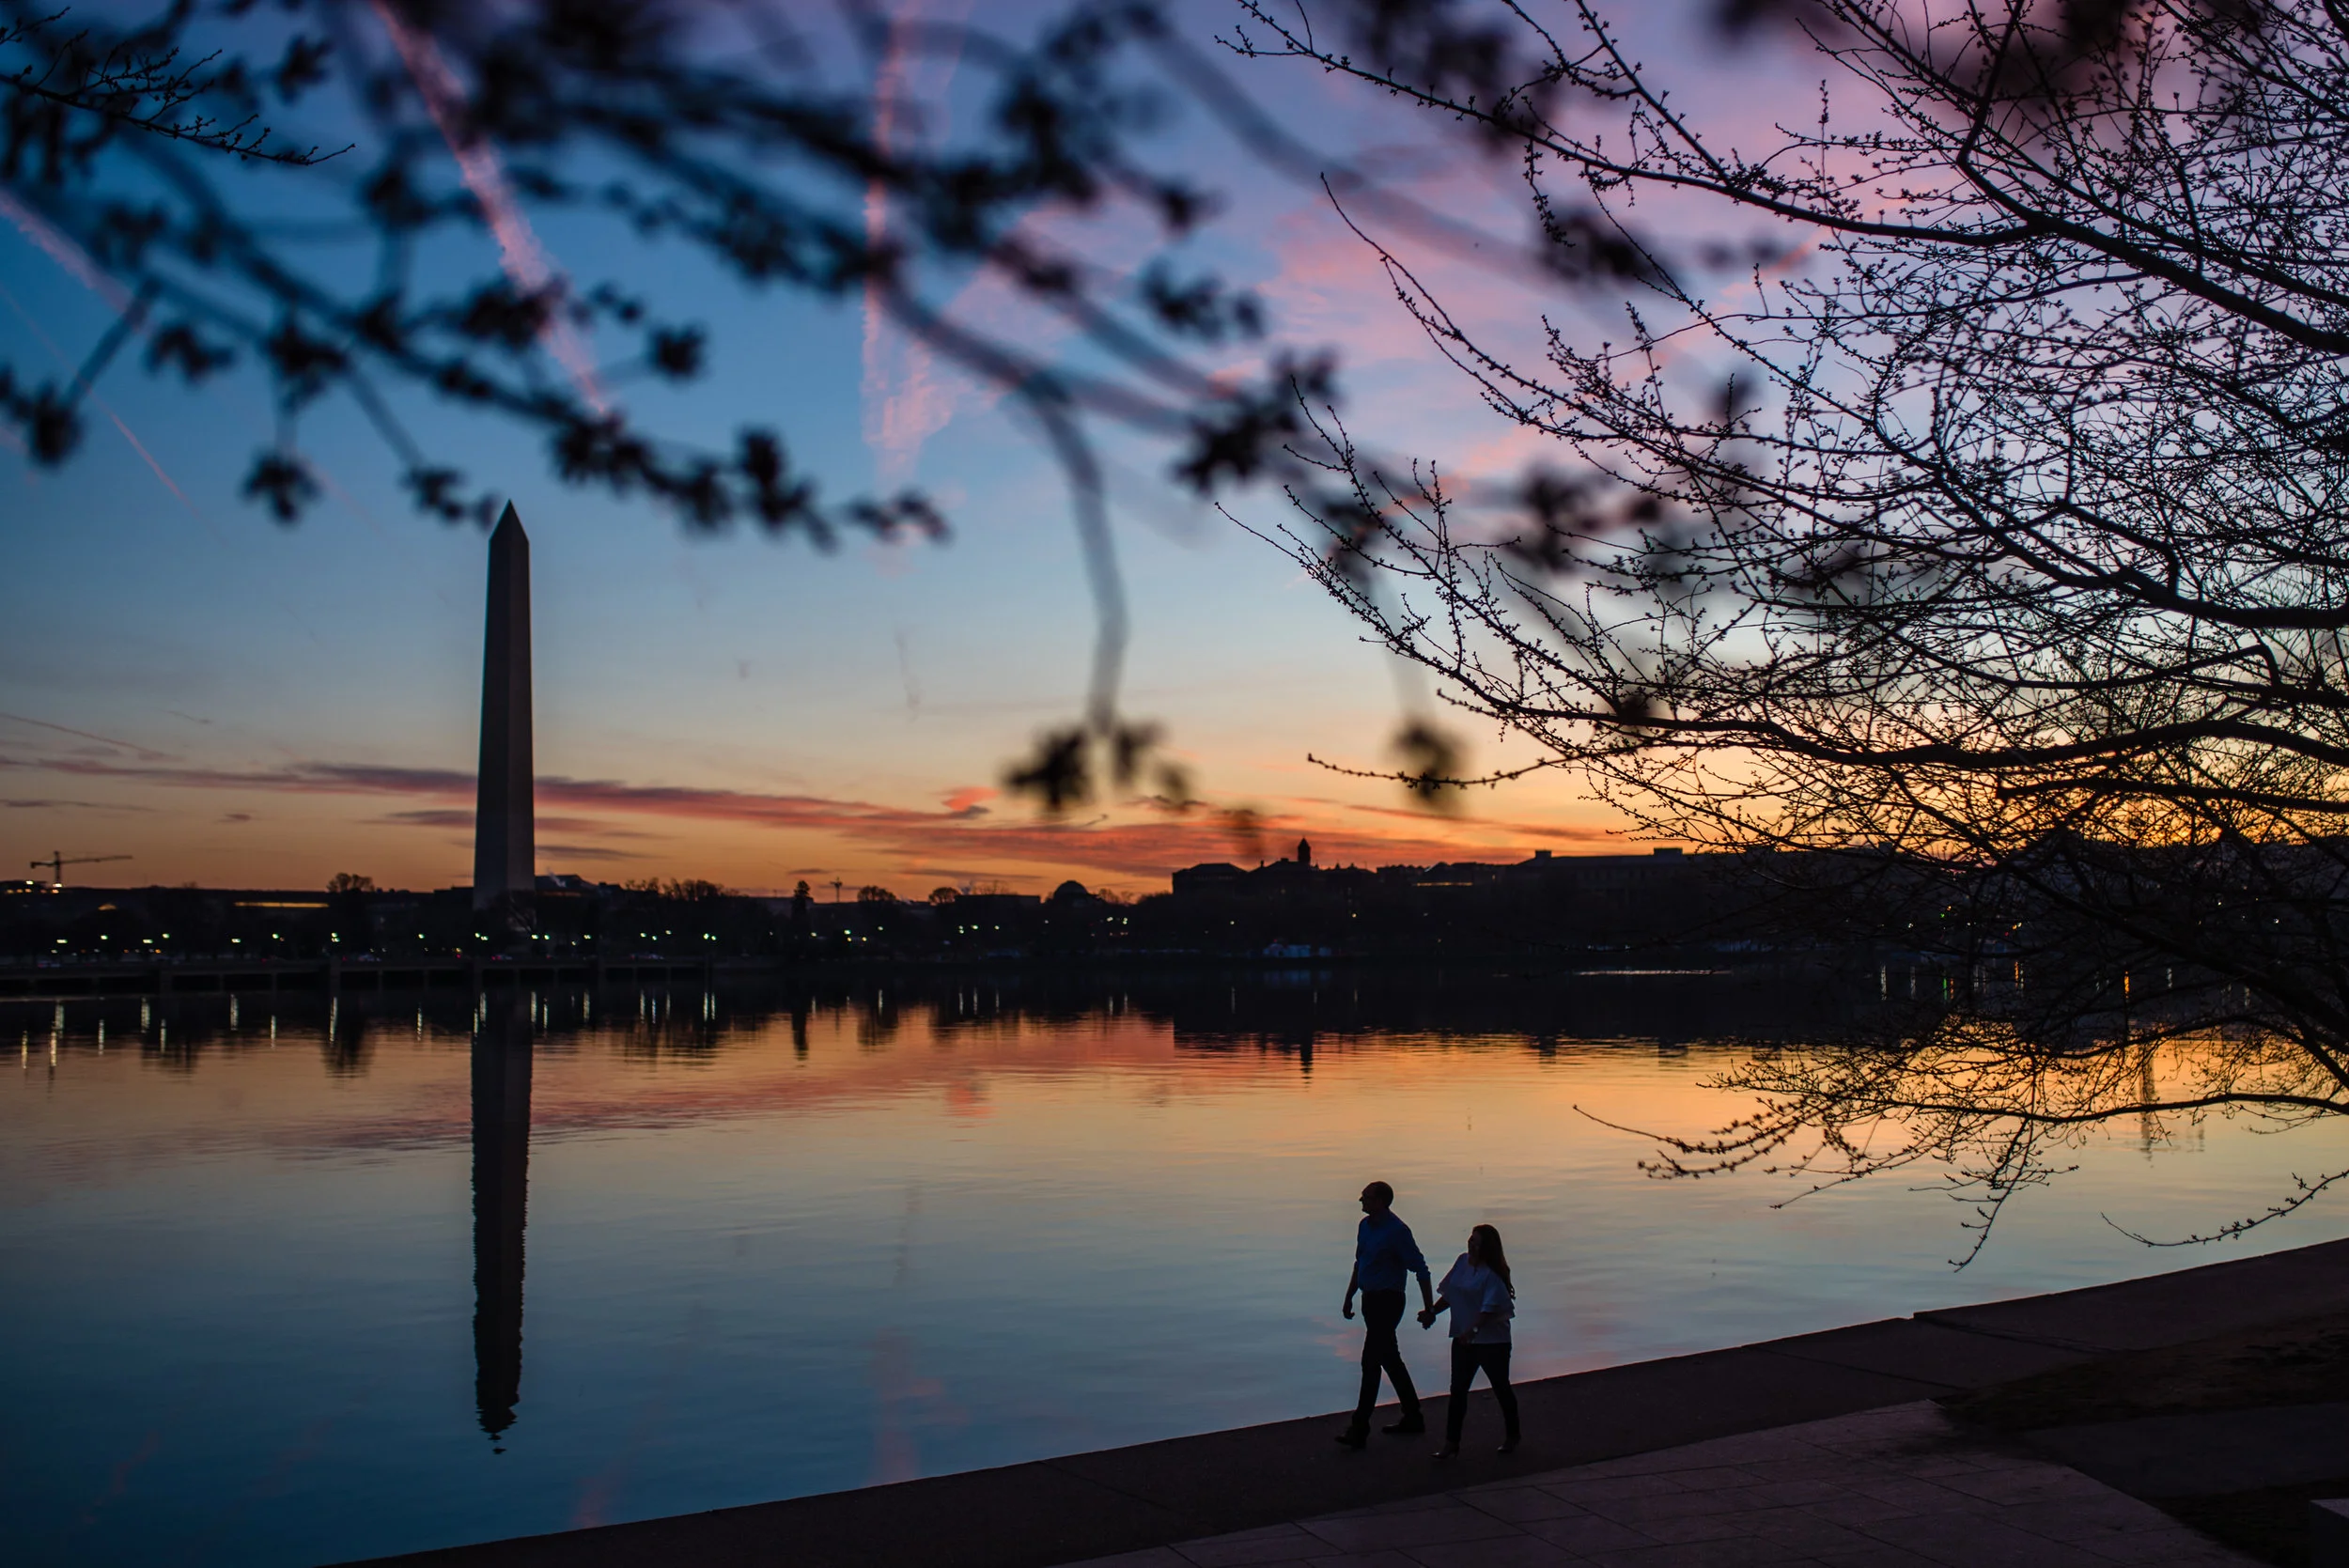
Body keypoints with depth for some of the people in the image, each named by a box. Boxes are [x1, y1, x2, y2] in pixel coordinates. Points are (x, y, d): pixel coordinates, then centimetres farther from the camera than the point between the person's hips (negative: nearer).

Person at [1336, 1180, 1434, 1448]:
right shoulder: (1365, 1225, 9)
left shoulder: (1397, 1231, -17)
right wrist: (1349, 1297, 23)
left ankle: (1359, 1429, -8)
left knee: (1371, 1362, -9)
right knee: (1390, 1359, 15)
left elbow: (1420, 1270, -14)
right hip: (1371, 1301, 9)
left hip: (1387, 1302, -9)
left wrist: (1429, 1308, -14)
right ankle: (1413, 1418, 26)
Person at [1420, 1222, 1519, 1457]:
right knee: (1458, 1389, 3)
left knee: (1501, 1387, 10)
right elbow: (1450, 1294, 14)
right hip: (1463, 1338, 6)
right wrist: (1432, 1312, 4)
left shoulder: (1492, 1274, -16)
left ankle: (1512, 1437, 28)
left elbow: (1490, 1308, -24)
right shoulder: (1463, 1262, 5)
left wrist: (1473, 1329, -32)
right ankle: (1451, 1442, 6)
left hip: (1492, 1340, -6)